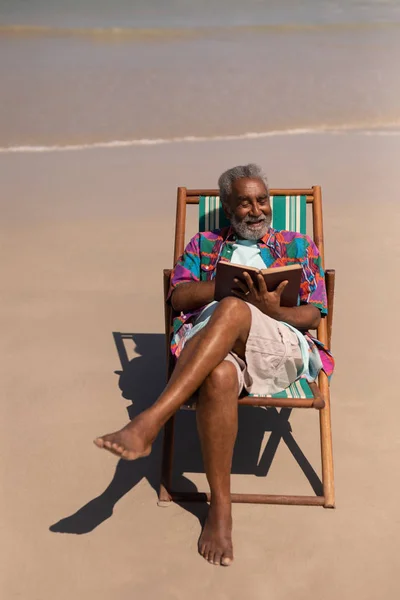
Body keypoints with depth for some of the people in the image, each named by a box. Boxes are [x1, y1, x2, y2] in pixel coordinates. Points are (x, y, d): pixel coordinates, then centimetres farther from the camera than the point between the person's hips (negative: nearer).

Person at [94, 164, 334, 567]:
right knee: (218, 376, -40)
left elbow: (314, 315, 13)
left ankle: (150, 422, -44)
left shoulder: (298, 246, 23)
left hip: (284, 348, -1)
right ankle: (219, 505, -28)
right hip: (211, 346, 1)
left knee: (231, 309, -37)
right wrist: (230, 284, -6)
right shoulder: (204, 245, 26)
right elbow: (178, 296, 10)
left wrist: (272, 309, -9)